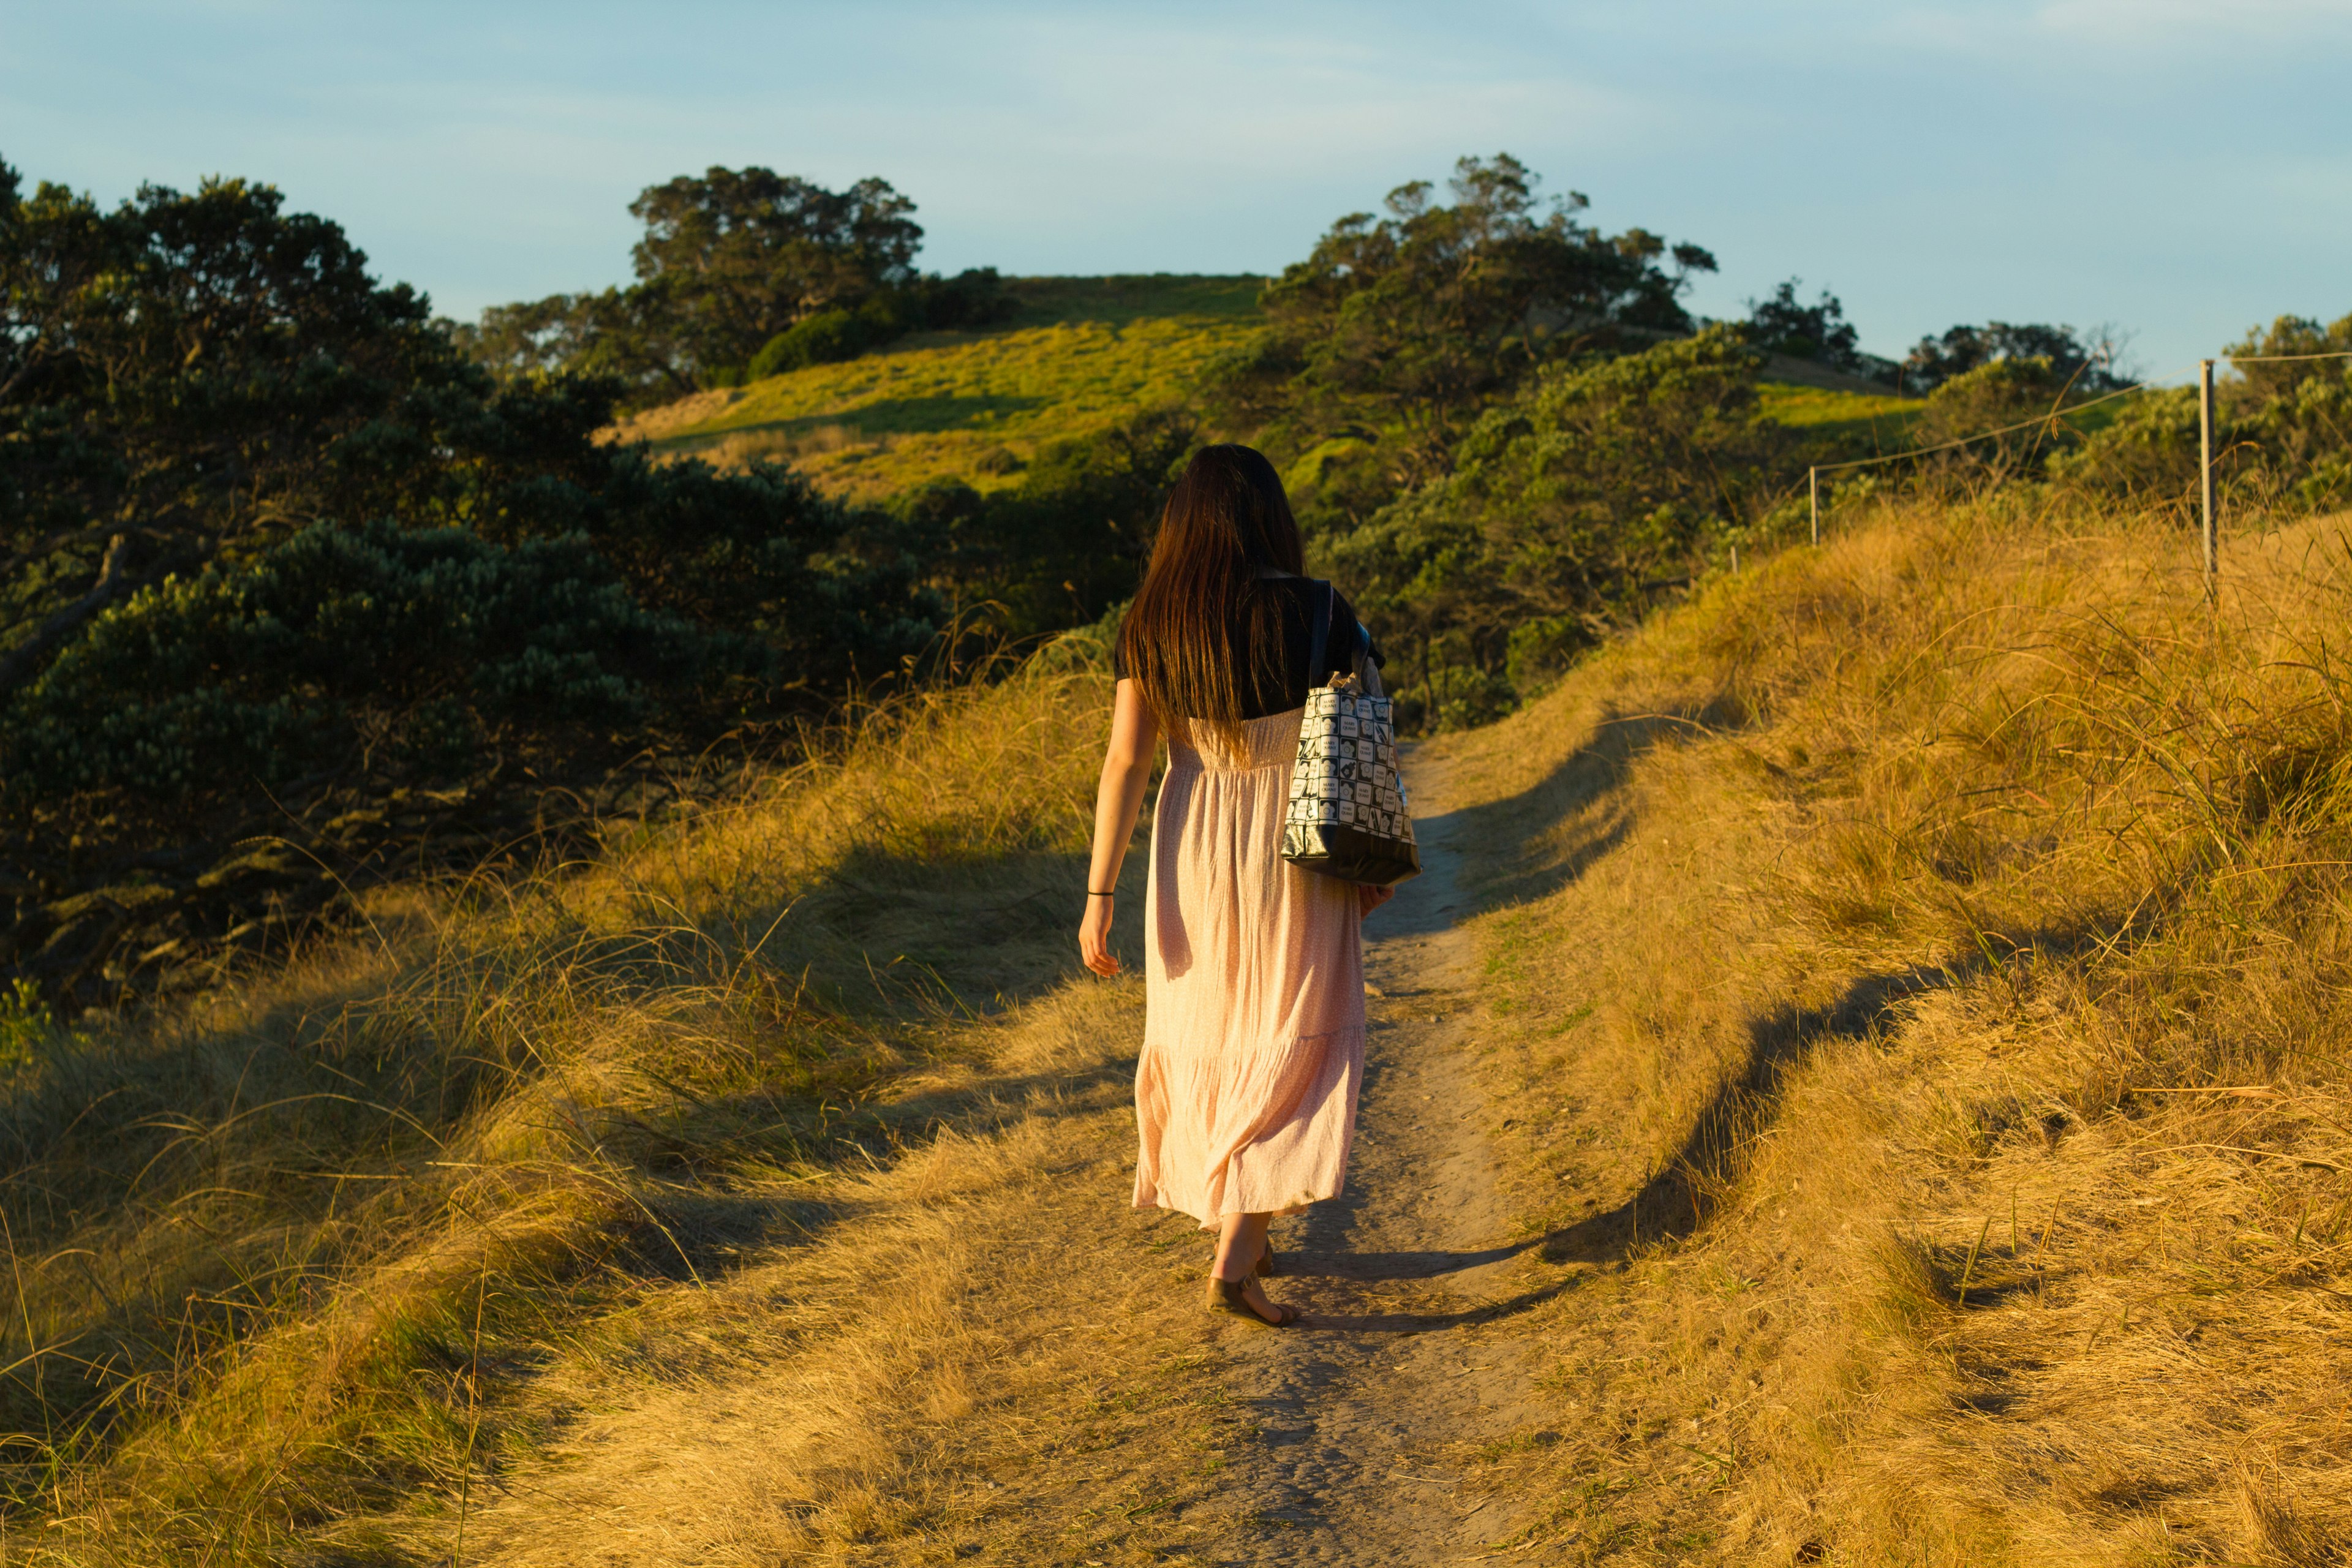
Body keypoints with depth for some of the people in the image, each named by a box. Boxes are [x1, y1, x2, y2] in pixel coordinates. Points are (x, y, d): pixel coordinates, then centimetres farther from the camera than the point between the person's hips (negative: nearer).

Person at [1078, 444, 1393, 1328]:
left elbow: (1124, 763, -7)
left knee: (1208, 1038, 19)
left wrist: (1101, 893, -5)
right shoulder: (1316, 615, -11)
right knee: (1290, 1055, 4)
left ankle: (1239, 1237, 33)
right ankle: (1234, 1264, -9)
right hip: (1293, 853, -3)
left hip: (1195, 851, 3)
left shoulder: (1150, 625, -5)